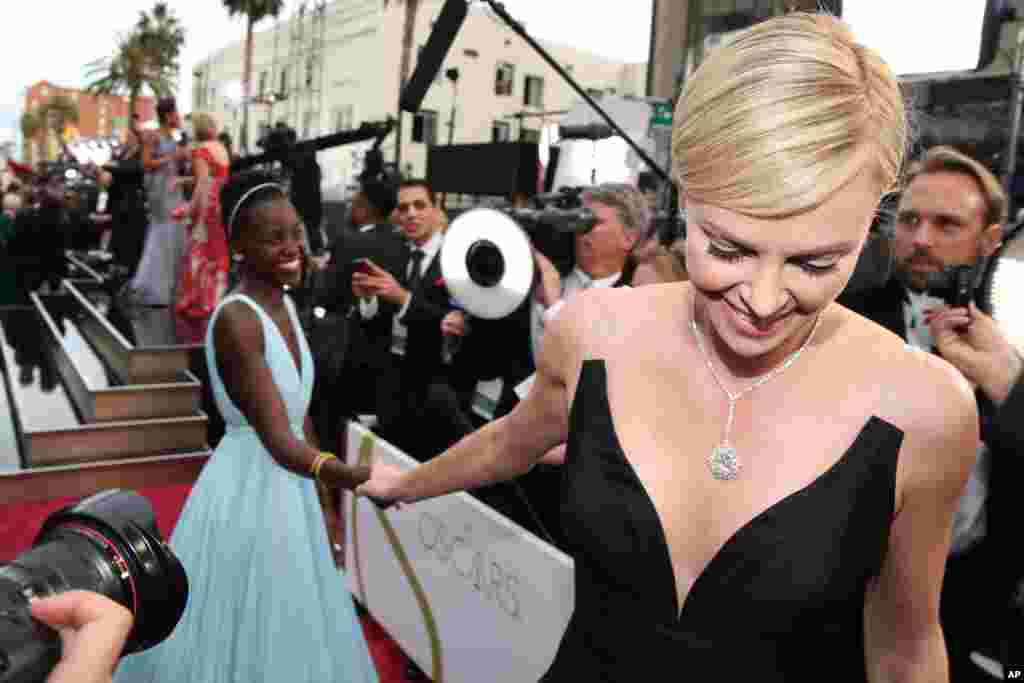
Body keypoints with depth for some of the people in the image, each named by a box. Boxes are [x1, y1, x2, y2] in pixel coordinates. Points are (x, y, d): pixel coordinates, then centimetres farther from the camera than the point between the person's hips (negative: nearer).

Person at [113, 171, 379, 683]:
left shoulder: (285, 304, 2)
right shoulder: (235, 320, -25)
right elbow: (279, 442, -32)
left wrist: (326, 486, 16)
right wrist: (357, 478, -48)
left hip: (291, 489, 8)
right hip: (248, 492, -8)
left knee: (292, 634, 25)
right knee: (246, 639, 13)